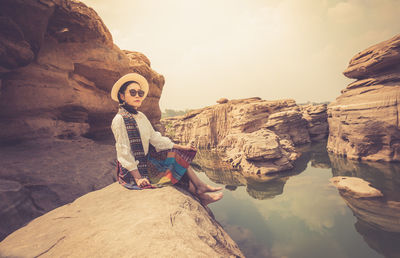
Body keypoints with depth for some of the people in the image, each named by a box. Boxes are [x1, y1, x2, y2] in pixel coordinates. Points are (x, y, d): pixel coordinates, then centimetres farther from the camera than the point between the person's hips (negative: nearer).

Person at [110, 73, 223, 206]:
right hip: (132, 169, -8)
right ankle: (200, 187, 8)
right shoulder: (120, 119, -18)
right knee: (176, 159, -10)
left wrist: (181, 147, 10)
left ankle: (201, 194, -7)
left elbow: (155, 138, 11)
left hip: (146, 161, 8)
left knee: (176, 154, -3)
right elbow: (124, 151, -20)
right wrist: (138, 178, -23)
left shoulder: (141, 116, 8)